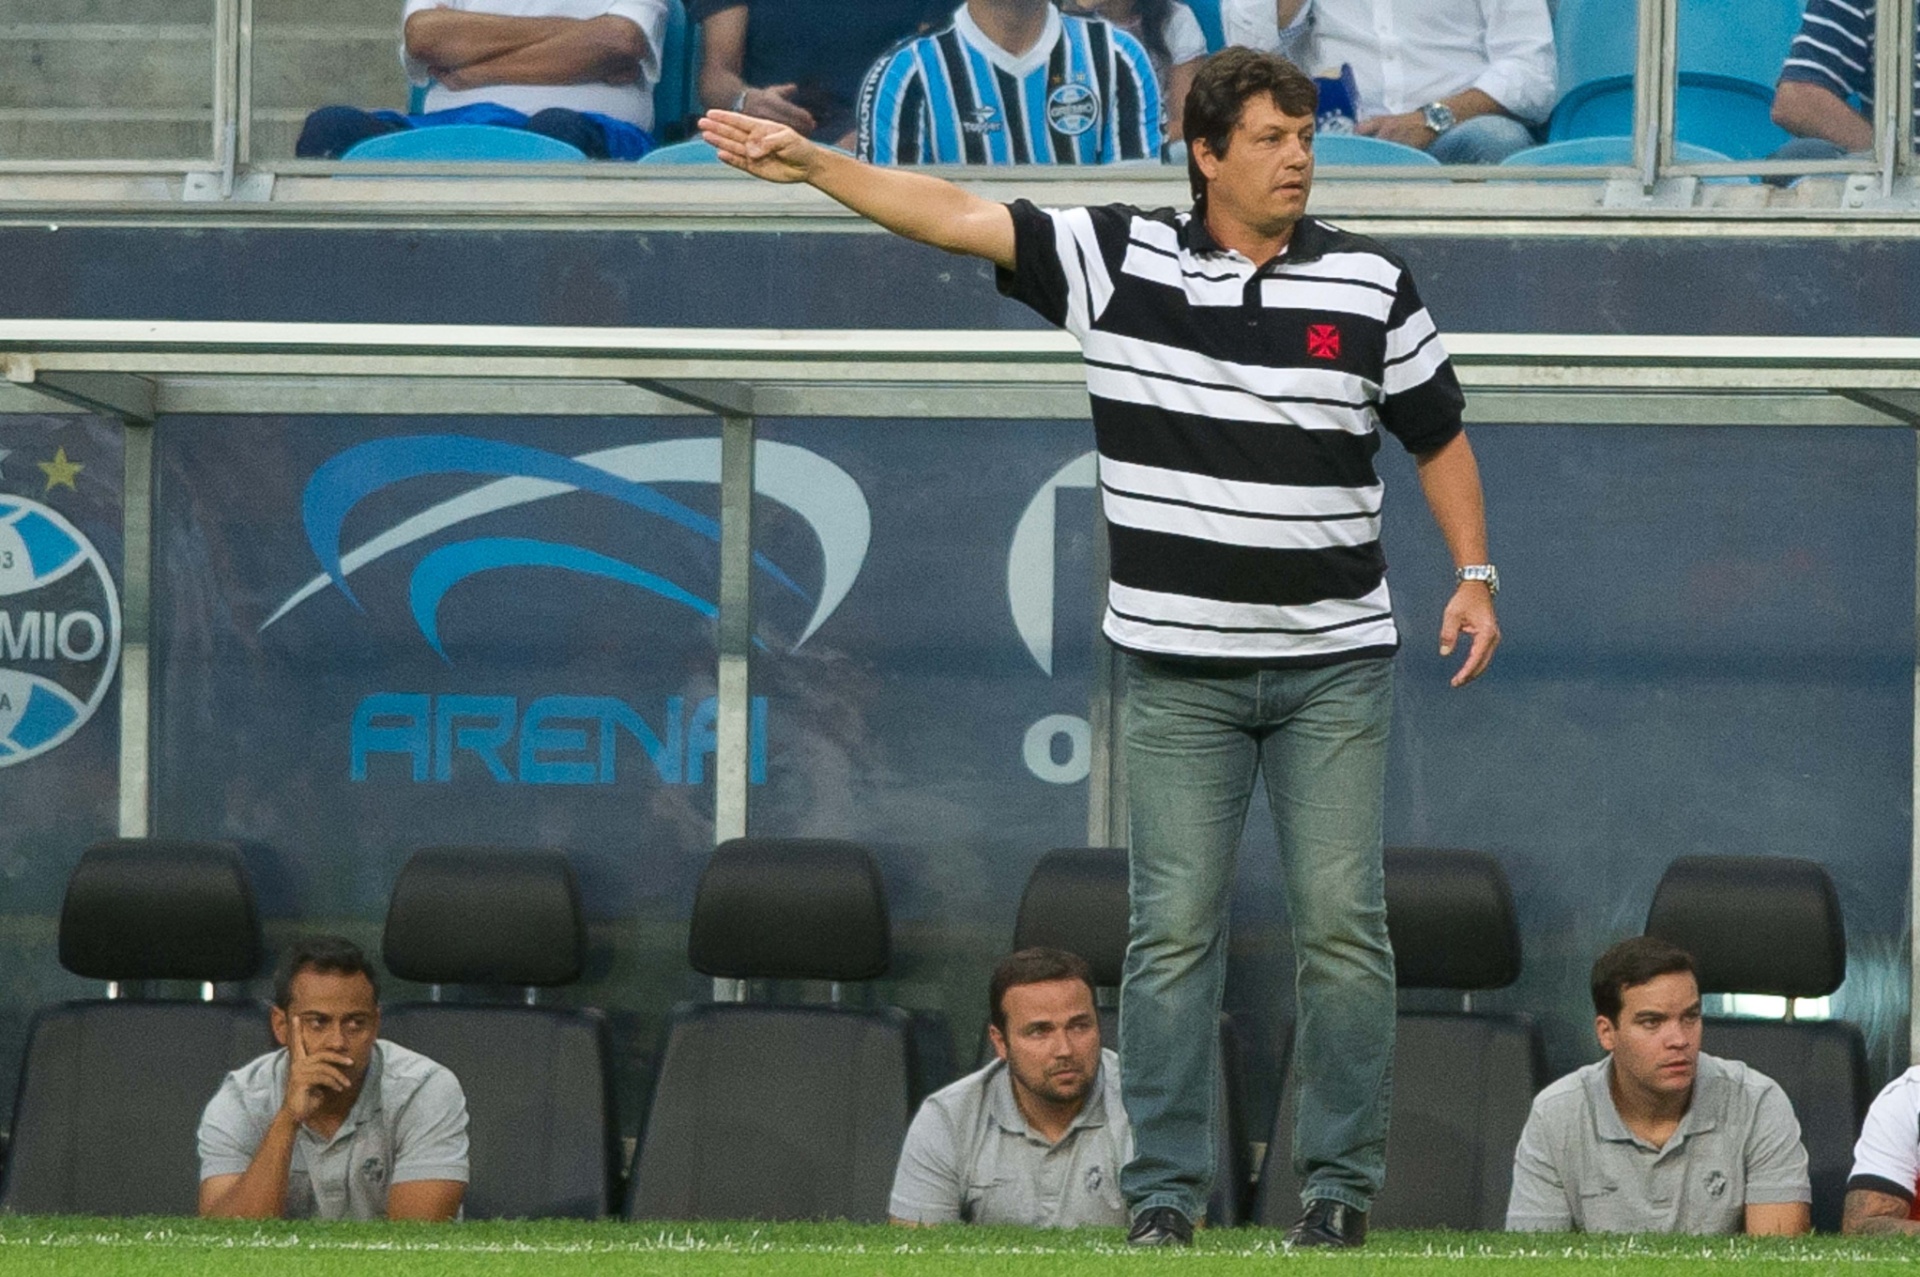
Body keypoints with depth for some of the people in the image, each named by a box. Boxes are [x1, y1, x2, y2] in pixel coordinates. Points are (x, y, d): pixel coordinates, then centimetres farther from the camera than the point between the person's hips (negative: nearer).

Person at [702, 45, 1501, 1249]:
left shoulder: (1371, 285, 0)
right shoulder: (1121, 258, -1)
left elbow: (1439, 433, 9)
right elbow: (957, 215, -3)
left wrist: (1476, 577, 0)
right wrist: (811, 161, -10)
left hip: (1335, 664, 0)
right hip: (1181, 669, 0)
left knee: (1343, 922, -2)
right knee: (1175, 927, -2)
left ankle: (1343, 1182, 6)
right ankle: (1165, 1187, 4)